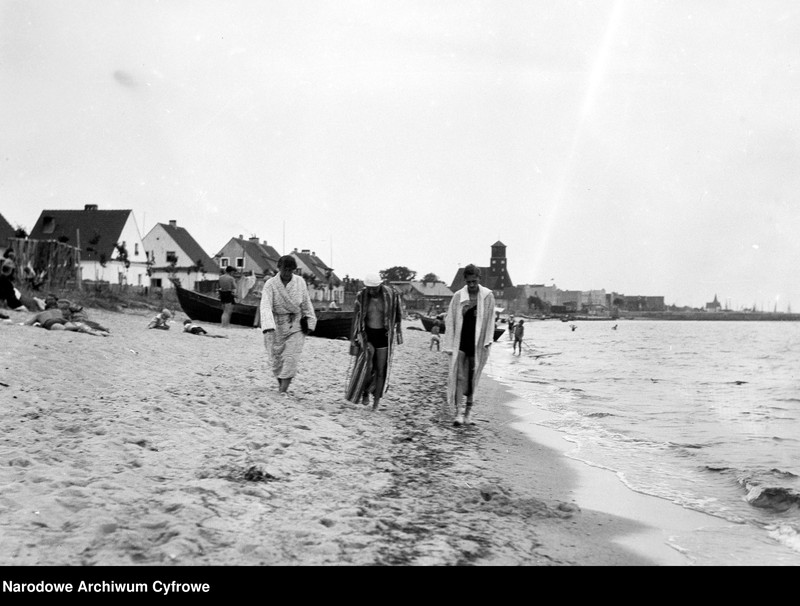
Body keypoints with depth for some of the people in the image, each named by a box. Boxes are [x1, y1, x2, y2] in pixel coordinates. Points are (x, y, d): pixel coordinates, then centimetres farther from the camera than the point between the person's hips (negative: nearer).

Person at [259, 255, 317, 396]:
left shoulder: (300, 282, -5)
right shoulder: (270, 284, -13)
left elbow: (306, 304, 7)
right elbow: (265, 306, -24)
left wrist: (309, 323, 8)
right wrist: (268, 327, -38)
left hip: (296, 326, 1)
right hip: (277, 326, -1)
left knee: (291, 357, -10)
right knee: (277, 358, 10)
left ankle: (284, 388, -8)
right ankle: (280, 383, 33)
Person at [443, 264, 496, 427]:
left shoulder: (487, 296, 1)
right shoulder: (458, 297, -1)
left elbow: (490, 320, 5)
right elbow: (450, 320, 2)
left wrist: (488, 340, -4)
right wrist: (449, 345, -1)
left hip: (478, 343, 1)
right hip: (460, 342, -1)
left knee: (473, 378, 8)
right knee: (459, 377, -7)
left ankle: (468, 413, 18)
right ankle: (458, 413, -7)